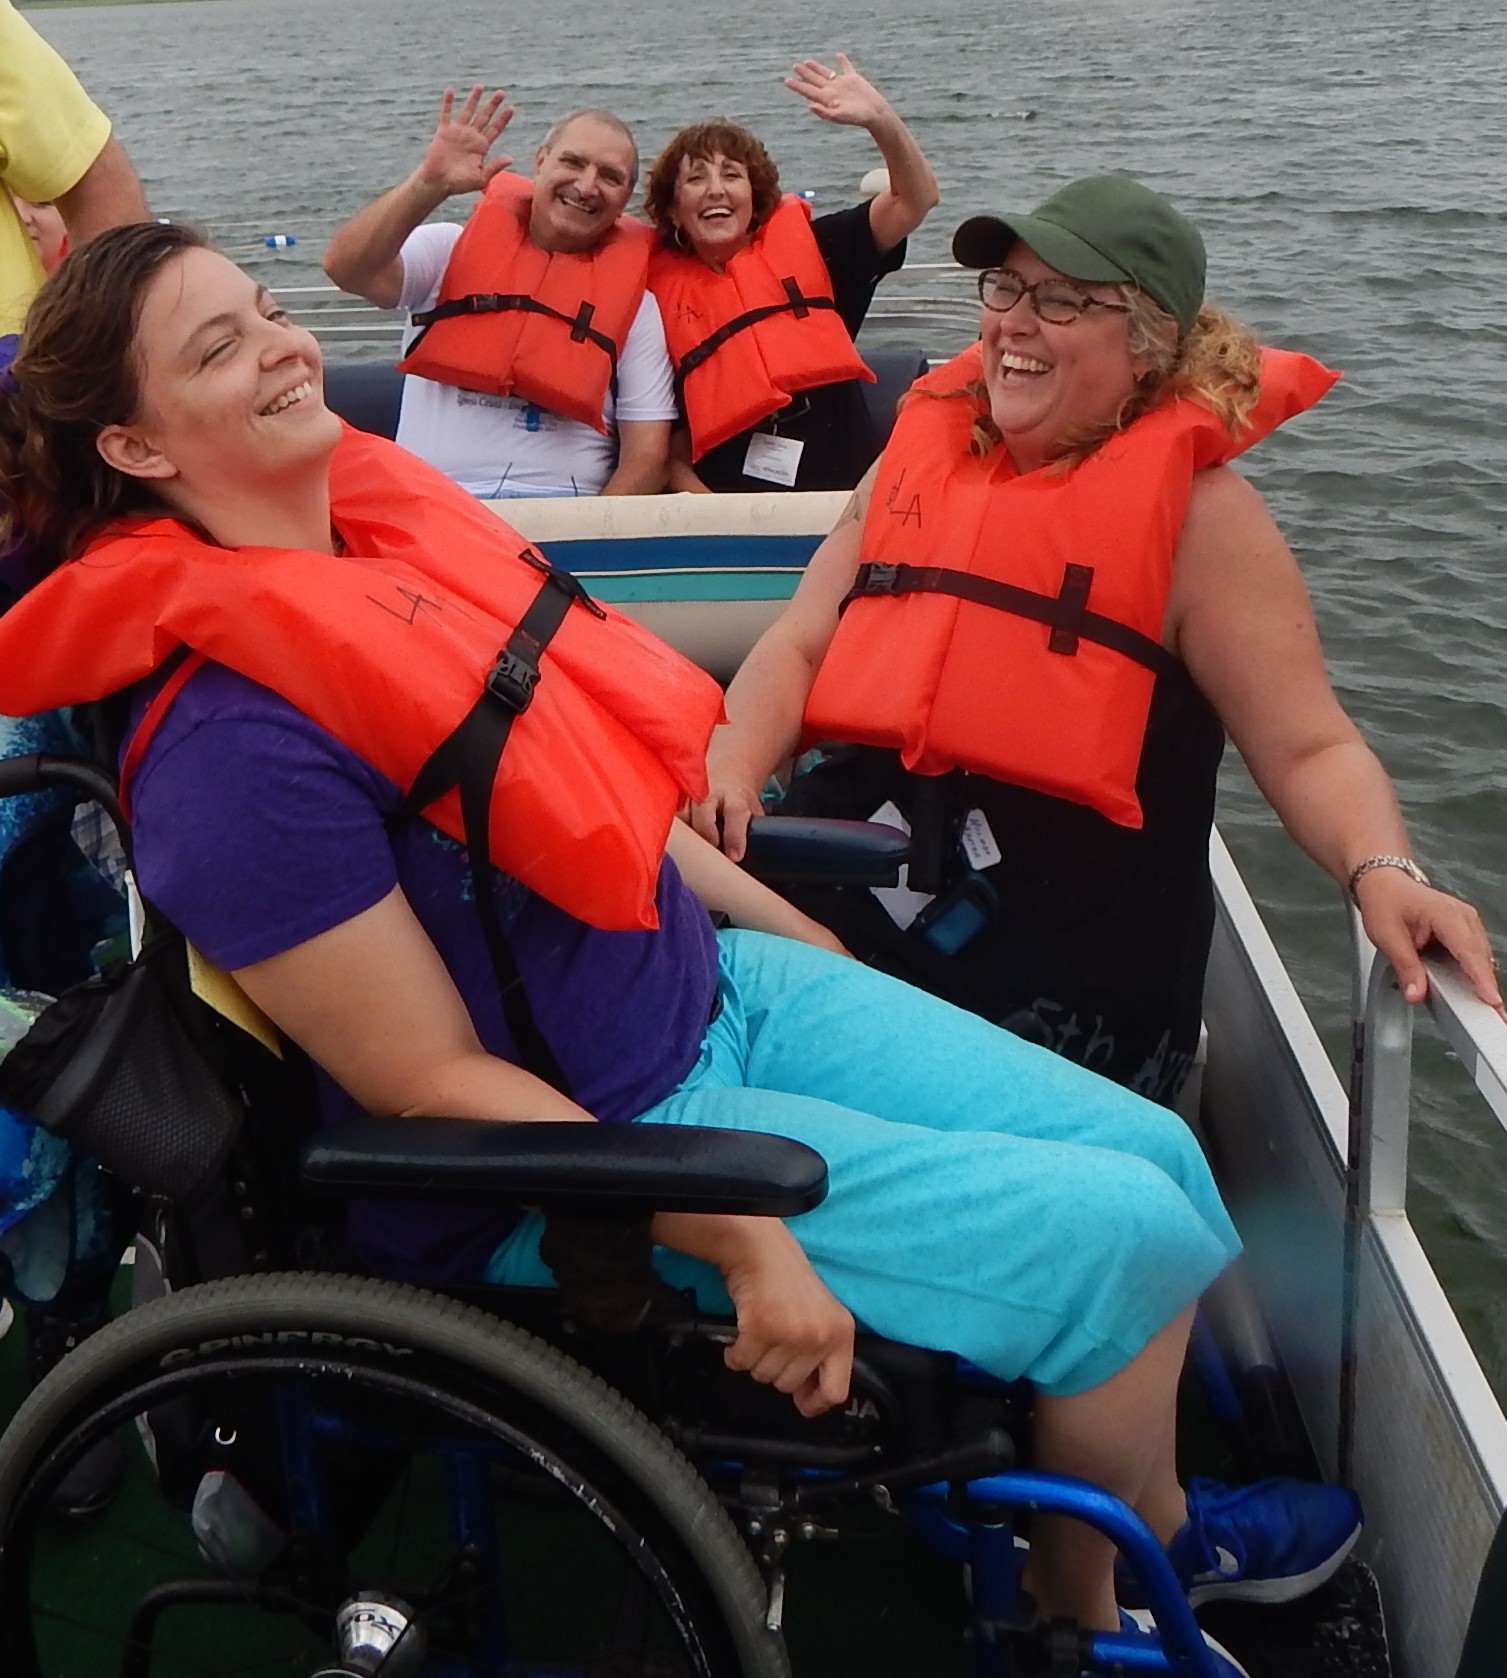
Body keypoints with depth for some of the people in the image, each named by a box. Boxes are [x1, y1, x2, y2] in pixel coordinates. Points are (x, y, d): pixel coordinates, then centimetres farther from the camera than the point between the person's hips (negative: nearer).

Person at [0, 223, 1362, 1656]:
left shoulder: (377, 517, 1)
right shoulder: (230, 740, -25)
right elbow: (435, 1082, -22)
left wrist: (794, 930, 15)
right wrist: (742, 1244, -21)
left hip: (713, 985, 8)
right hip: (585, 1153, -8)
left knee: (1158, 1153, 5)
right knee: (1126, 1236, -8)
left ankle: (1161, 1519, 33)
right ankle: (1076, 1606, 22)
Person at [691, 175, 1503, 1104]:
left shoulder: (1197, 505, -4)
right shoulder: (924, 448, 11)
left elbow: (1308, 747, -7)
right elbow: (801, 645, 10)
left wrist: (1385, 875, -26)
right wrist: (732, 772, -8)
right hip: (841, 914, 5)